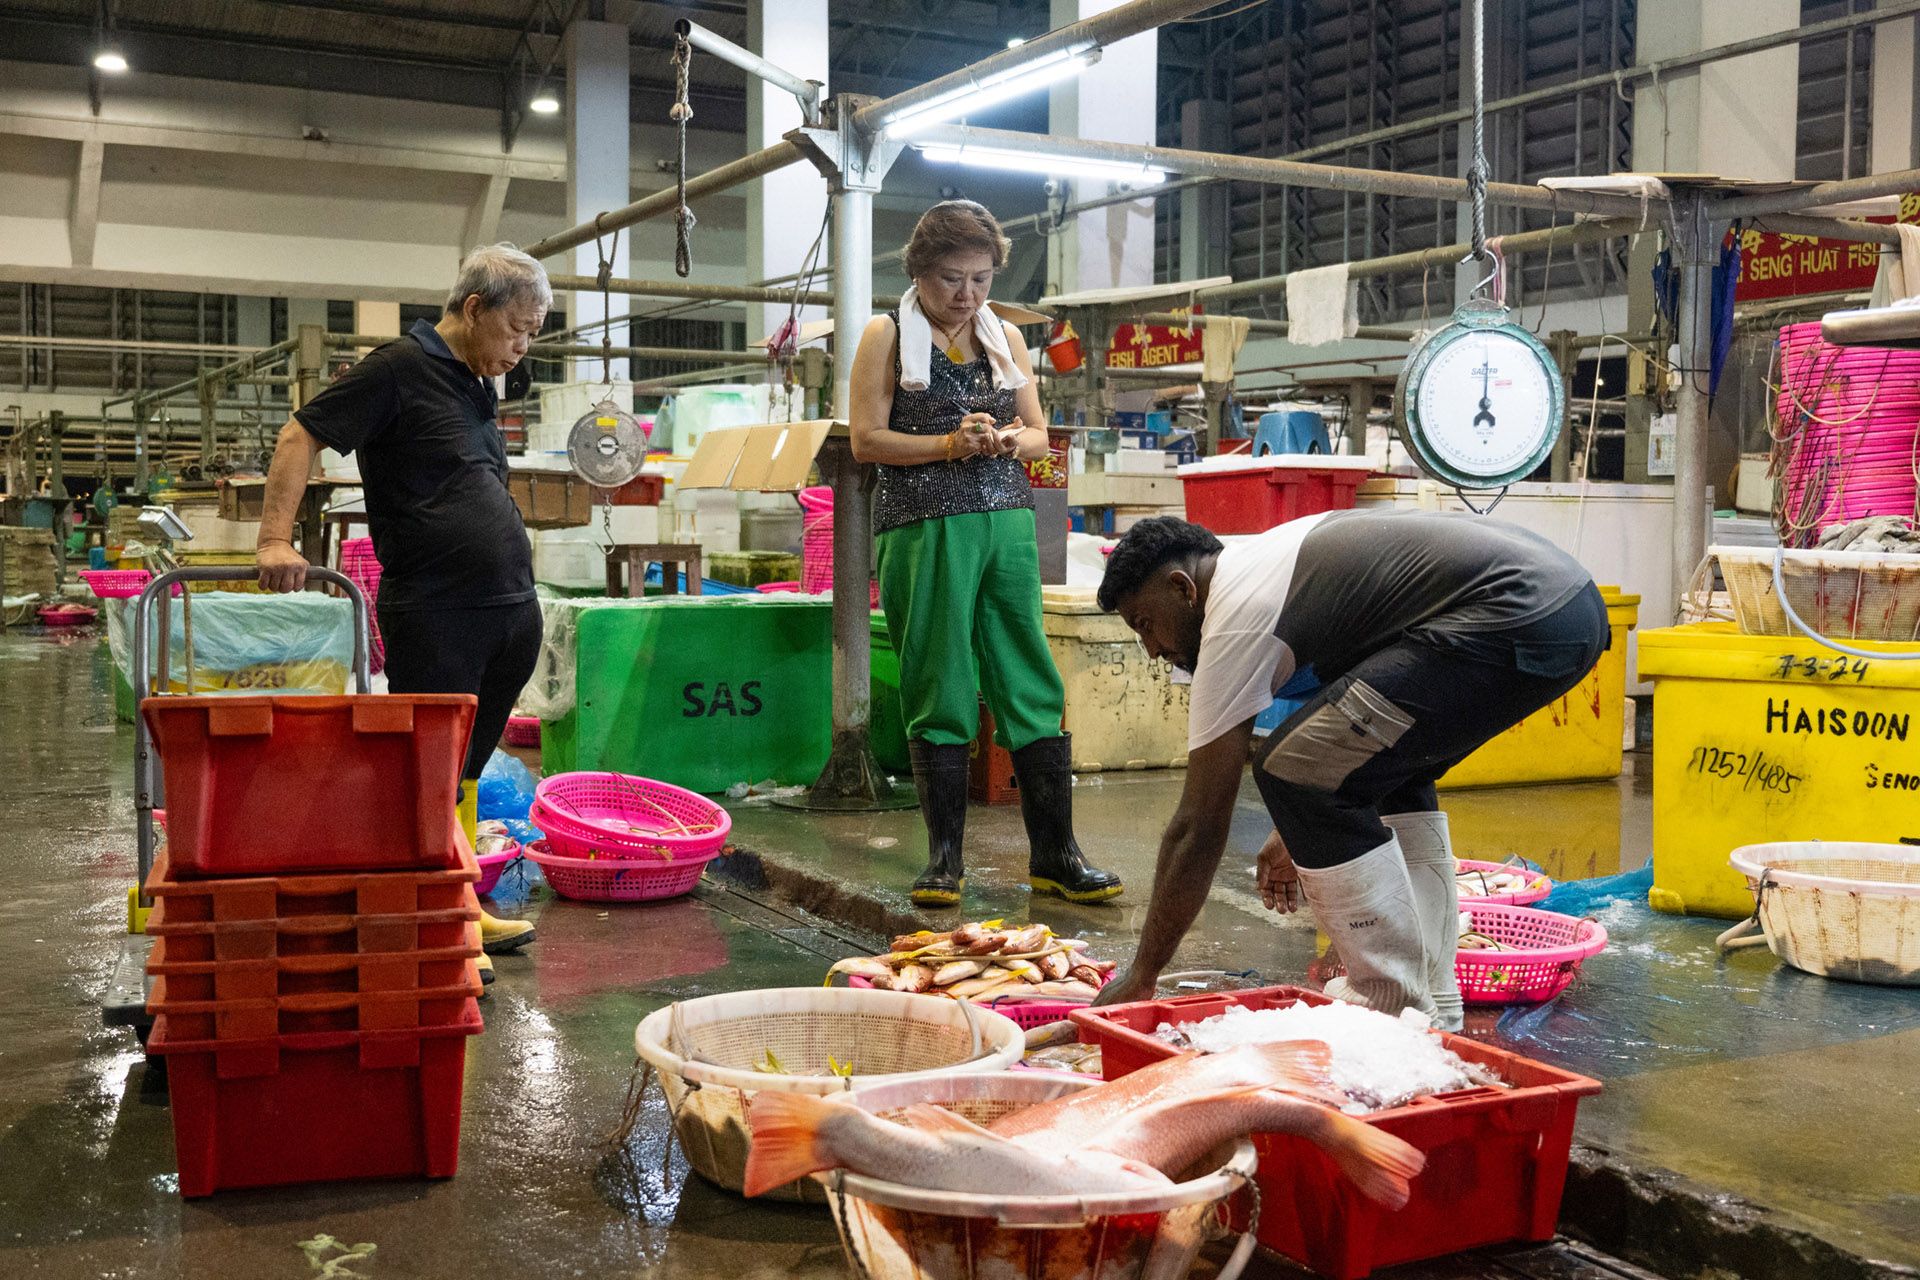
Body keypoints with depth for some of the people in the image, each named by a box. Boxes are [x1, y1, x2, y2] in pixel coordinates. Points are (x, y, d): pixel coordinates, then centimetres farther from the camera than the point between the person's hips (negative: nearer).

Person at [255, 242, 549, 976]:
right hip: (435, 614, -8)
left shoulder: (477, 388, 18)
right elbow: (301, 435, -9)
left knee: (466, 770, 16)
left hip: (508, 610, 8)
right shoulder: (399, 368, -7)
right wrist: (276, 539, -19)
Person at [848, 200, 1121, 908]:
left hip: (1006, 523, 4)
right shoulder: (888, 336, 3)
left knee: (1030, 682, 1)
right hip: (922, 525, -4)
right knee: (938, 689, 1)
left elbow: (1039, 435, 18)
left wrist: (1010, 440, -5)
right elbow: (866, 439, -4)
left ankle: (1054, 853, 7)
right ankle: (945, 856, 10)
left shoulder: (1007, 337, 15)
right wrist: (950, 444, -14)